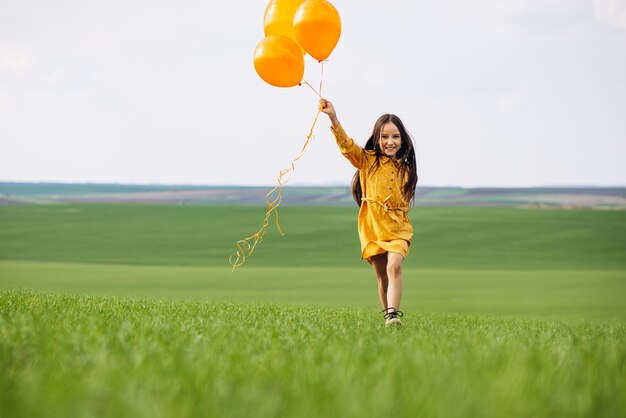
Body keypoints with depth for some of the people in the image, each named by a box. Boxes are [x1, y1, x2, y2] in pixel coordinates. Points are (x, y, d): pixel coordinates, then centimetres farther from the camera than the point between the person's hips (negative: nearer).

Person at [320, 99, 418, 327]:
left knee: (394, 266, -22)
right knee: (382, 278, 6)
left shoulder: (405, 168, 7)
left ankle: (393, 314, -30)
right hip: (372, 228, 0)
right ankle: (388, 316, 19)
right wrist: (333, 118, -31)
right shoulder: (367, 160, -1)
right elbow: (347, 145, -18)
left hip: (398, 228, 0)